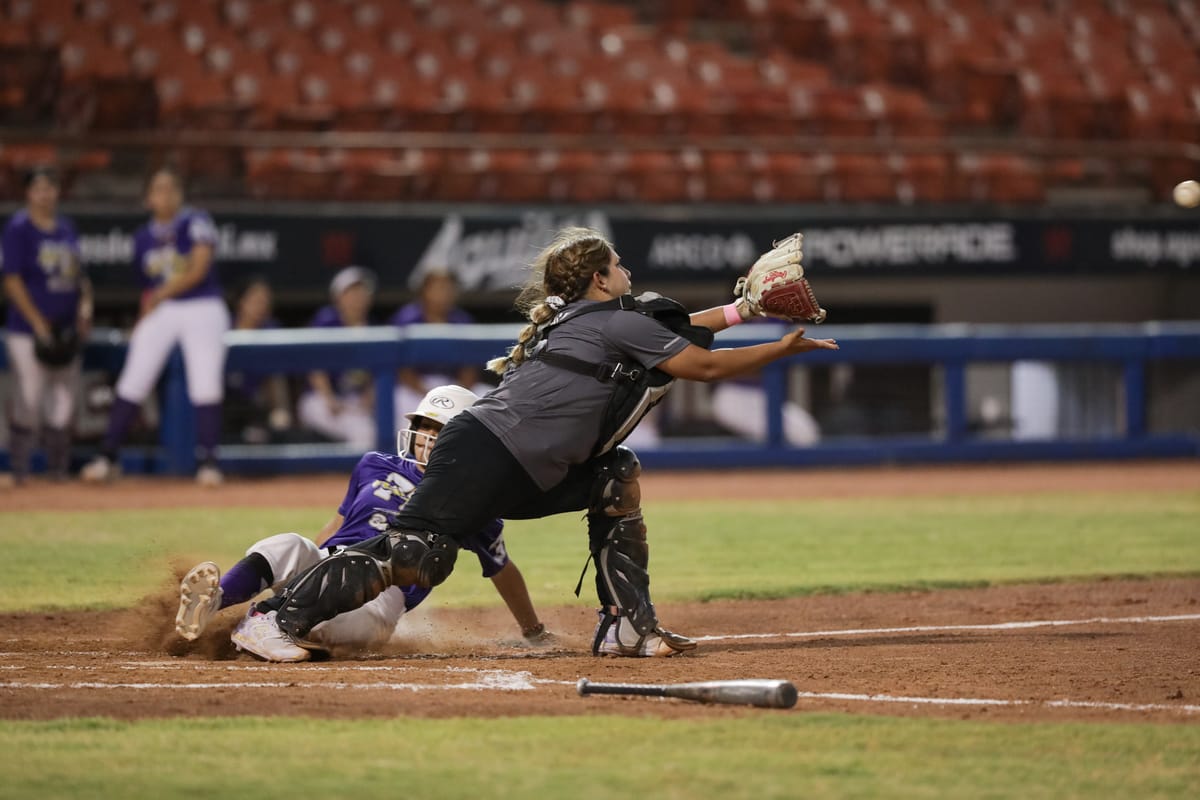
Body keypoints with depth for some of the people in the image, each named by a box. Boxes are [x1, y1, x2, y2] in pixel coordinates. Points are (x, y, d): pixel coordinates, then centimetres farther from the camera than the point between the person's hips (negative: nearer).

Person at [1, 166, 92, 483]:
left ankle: (59, 469, 15)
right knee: (29, 400, -9)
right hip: (27, 332, -6)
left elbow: (79, 273, 21)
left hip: (66, 328, 6)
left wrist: (85, 305, 3)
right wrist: (37, 322, -16)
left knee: (63, 402, 7)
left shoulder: (66, 228, 14)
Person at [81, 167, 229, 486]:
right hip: (160, 313, 4)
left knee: (206, 386, -10)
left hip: (202, 311, -4)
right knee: (132, 383, -2)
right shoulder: (143, 238, 10)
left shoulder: (196, 223, -5)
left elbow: (198, 270, -16)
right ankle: (108, 457, 4)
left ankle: (207, 461, -3)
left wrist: (160, 295, -12)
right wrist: (142, 323, 7)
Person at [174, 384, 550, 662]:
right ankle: (213, 599, -59)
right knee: (290, 547, -32)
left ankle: (266, 623, -60)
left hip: (382, 592, -3)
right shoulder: (375, 467, 20)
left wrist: (535, 633, 28)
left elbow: (502, 569, 20)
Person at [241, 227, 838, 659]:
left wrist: (744, 309, 38)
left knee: (617, 476, 15)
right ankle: (276, 618, -22)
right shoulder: (614, 321, 1)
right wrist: (782, 350, 9)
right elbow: (704, 365, 1)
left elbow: (676, 330, 38)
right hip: (486, 452, -10)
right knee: (413, 557, -21)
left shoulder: (574, 320, 27)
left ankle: (627, 626, 9)